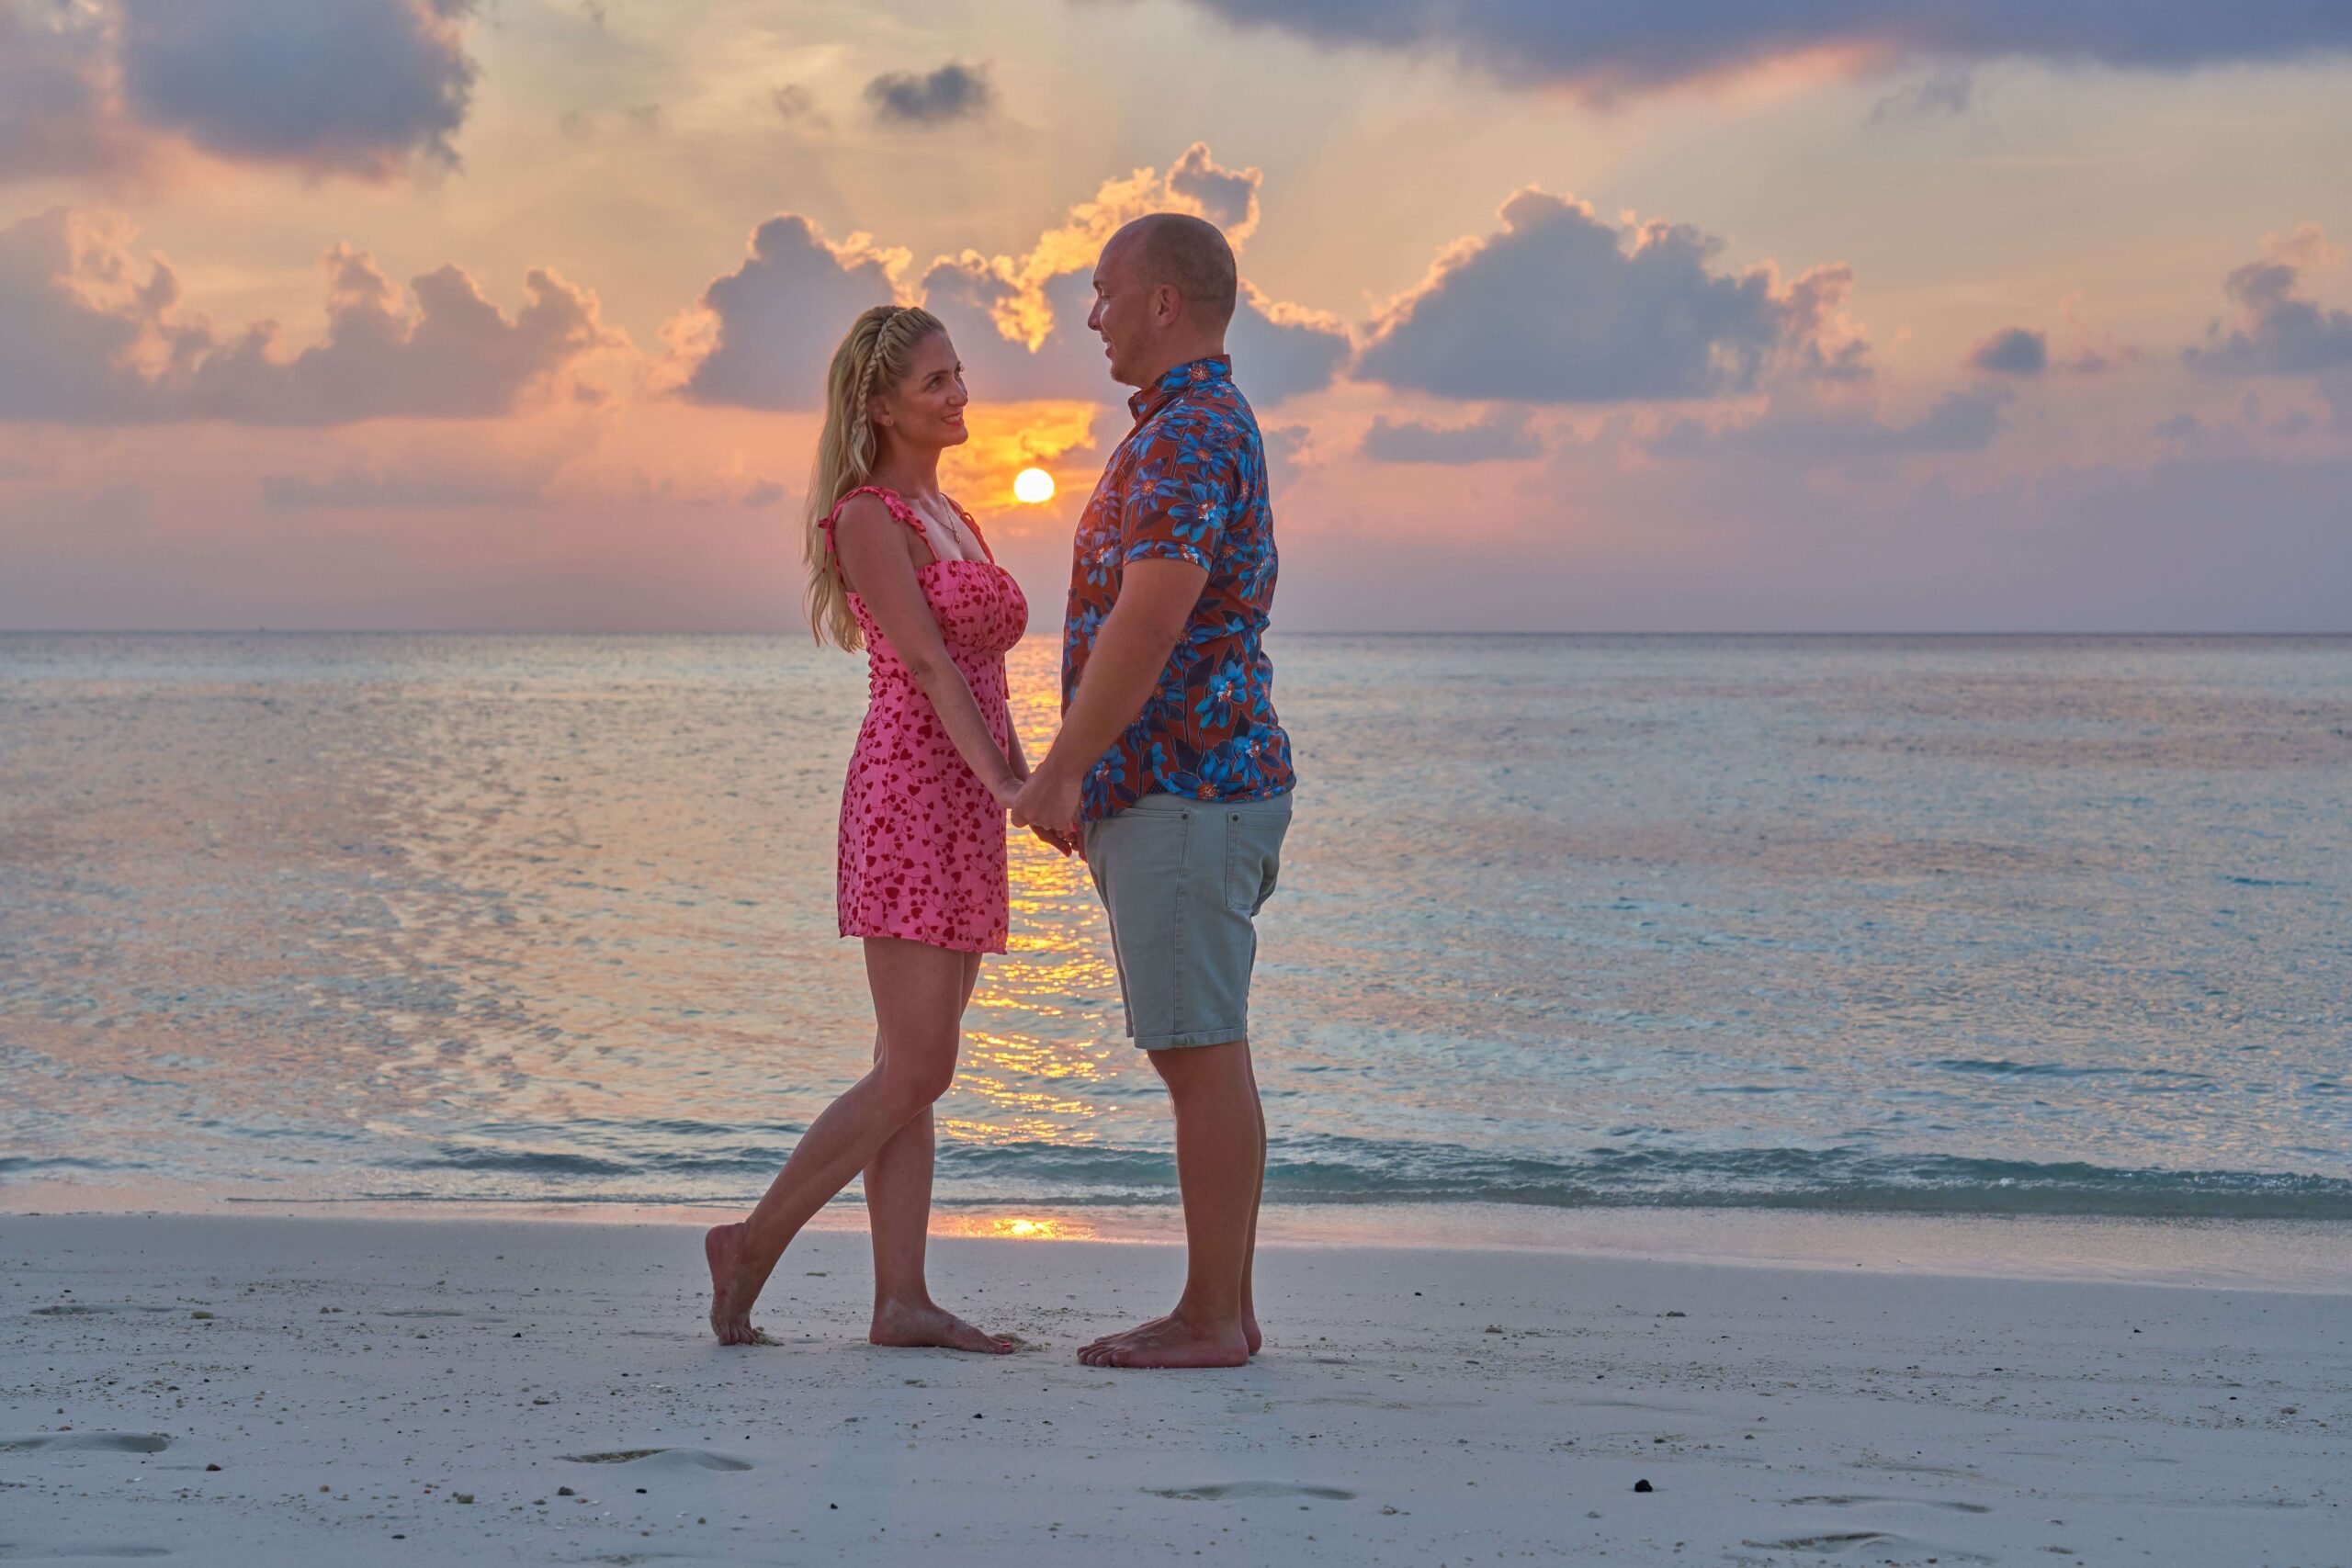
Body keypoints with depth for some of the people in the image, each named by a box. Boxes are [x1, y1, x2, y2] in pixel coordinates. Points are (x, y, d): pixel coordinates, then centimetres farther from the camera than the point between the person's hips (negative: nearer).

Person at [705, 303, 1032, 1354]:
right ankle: (753, 1245, 3)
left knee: (913, 1073, 6)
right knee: (915, 1072, -9)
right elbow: (925, 664, -16)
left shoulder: (951, 518, 20)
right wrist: (1002, 782, -25)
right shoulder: (867, 516, -6)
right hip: (911, 791, -9)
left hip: (964, 808, 9)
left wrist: (1028, 778, 5)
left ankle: (901, 1301, 7)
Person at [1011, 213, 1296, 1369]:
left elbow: (1148, 622, -24)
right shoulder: (1217, 430, 21)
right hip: (1204, 787, 11)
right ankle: (1225, 1307, 16)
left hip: (1180, 791, -11)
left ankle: (1211, 1319, -1)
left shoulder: (1187, 436, -14)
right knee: (1203, 1055, 11)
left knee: (1201, 1056, -6)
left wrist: (1059, 770, -18)